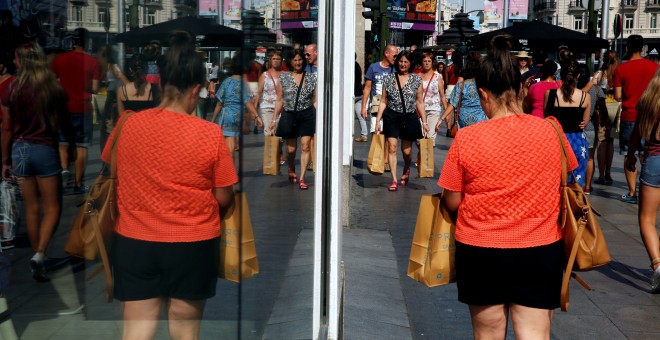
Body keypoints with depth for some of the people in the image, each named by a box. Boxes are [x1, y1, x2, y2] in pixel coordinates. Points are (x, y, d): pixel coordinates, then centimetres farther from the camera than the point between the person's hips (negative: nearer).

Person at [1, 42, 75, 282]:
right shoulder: (54, 89, -5)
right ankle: (39, 255, -11)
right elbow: (64, 122, 5)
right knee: (52, 207, 5)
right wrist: (71, 145, 22)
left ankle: (37, 257, 21)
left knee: (32, 208, 12)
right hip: (45, 149, -2)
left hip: (20, 149, 2)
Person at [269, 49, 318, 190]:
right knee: (291, 149, 5)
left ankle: (301, 179, 0)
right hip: (289, 115, 0)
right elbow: (280, 100, 8)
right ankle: (291, 169, 36)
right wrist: (275, 119, 6)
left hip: (307, 115, 0)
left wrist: (318, 118, 3)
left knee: (305, 146, -7)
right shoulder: (284, 77, 5)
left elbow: (315, 100, 8)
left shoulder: (311, 77, 6)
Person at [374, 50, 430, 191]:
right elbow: (383, 101, 6)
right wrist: (378, 120, 0)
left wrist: (424, 122, 1)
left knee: (407, 150, 7)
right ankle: (394, 180, 0)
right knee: (392, 148, -7)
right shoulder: (389, 78, 4)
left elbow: (420, 102, 5)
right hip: (391, 116, 0)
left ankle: (406, 170, 39)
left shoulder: (416, 79, 3)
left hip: (409, 118, 0)